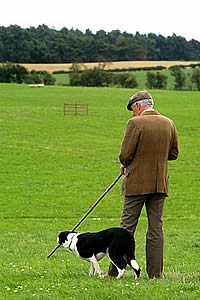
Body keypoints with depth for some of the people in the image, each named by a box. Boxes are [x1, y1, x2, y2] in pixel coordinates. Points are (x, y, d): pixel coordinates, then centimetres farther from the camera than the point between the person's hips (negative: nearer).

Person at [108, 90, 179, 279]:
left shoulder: (136, 123, -12)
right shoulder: (169, 124, 6)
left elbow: (125, 155, -12)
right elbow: (173, 153, 14)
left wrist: (125, 165, 8)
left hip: (137, 183, -5)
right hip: (160, 184, 5)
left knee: (127, 226, 1)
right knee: (156, 228, 7)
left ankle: (115, 270, 3)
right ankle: (155, 272, 6)